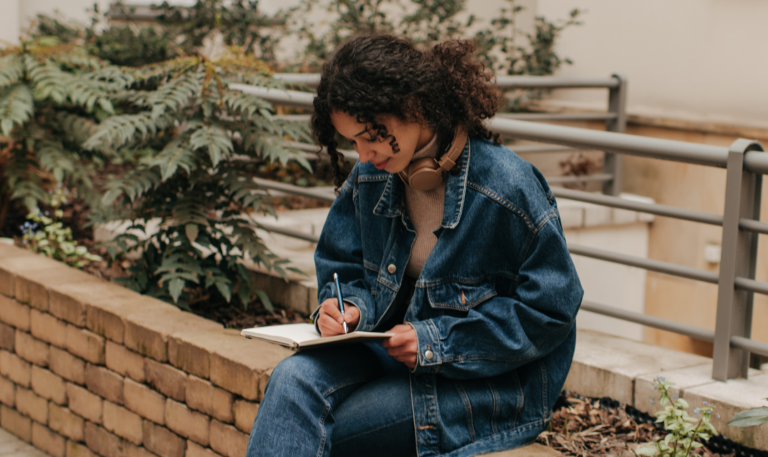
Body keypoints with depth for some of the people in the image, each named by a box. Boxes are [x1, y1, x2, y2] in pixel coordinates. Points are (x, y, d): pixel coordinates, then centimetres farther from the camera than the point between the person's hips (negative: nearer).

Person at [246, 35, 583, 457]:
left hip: (492, 386, -6)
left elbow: (550, 311, -13)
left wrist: (436, 342, -17)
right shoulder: (368, 178, 1)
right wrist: (346, 309, -10)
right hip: (392, 352, 6)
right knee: (294, 378, -26)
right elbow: (344, 269, 16)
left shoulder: (510, 188, -17)